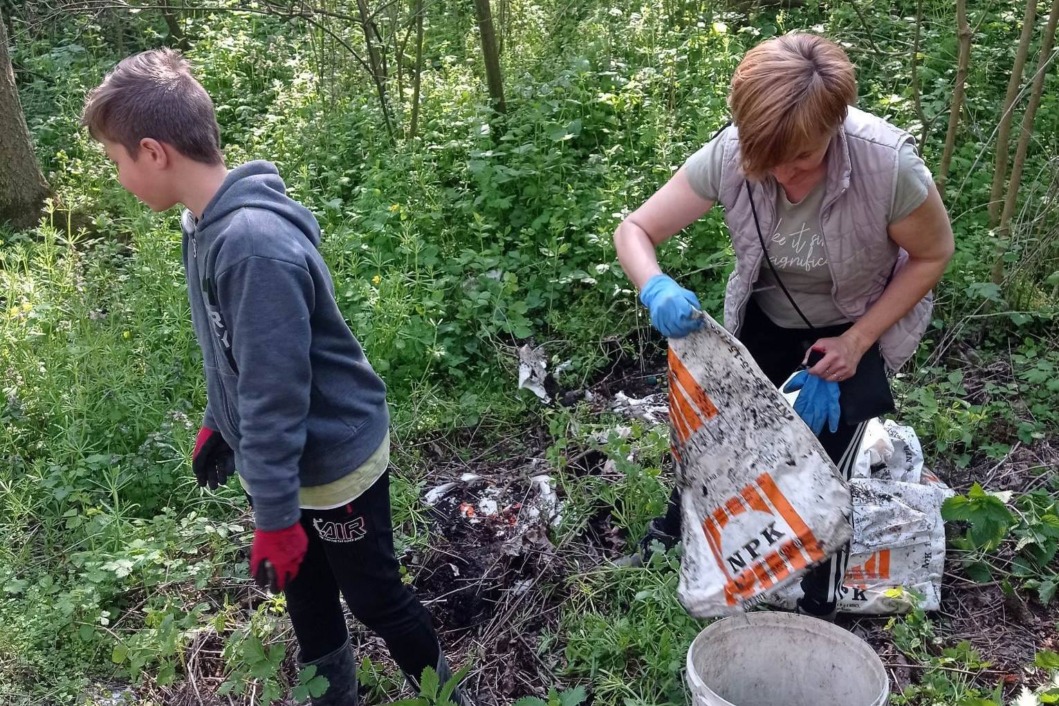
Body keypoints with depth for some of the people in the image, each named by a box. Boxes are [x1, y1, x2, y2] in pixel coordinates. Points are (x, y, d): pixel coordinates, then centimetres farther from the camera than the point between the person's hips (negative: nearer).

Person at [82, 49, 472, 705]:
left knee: (375, 598, 13)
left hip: (334, 459, -8)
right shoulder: (208, 224, -2)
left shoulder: (255, 244, -32)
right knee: (308, 602, 22)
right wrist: (215, 425, 22)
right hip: (287, 458, 8)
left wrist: (274, 516, -23)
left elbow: (274, 394, -29)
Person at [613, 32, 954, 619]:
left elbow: (933, 255, -16)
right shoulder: (728, 156, -30)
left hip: (860, 326, -2)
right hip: (765, 319, 3)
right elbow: (634, 230, -20)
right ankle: (680, 525, 46)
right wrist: (656, 289, -41)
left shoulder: (889, 164, -36)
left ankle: (819, 613, 15)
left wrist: (857, 340, -22)